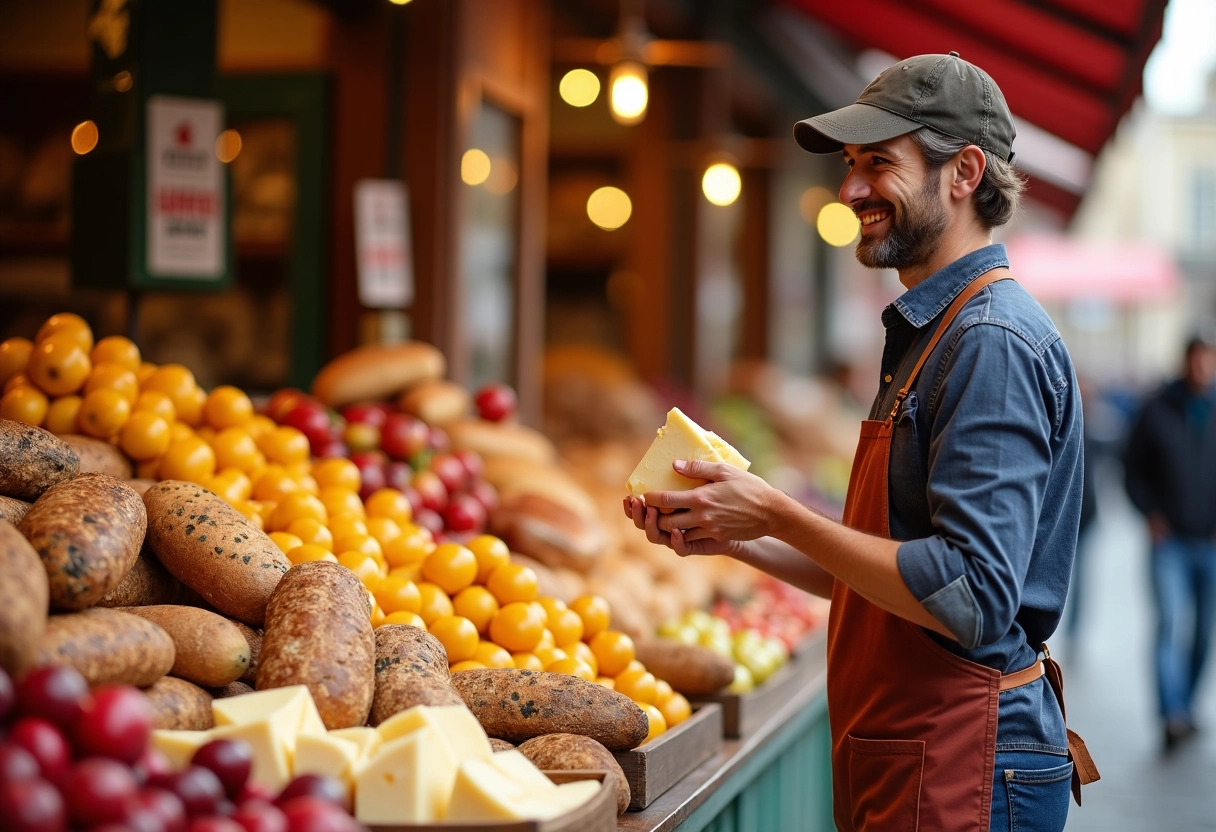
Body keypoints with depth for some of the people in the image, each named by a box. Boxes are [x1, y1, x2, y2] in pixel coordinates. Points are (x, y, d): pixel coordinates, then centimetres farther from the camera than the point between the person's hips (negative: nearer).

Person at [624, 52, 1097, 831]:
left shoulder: (994, 343, -17)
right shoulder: (930, 334, 16)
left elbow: (972, 597, -25)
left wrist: (779, 515, -18)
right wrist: (736, 536, 7)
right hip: (900, 766, 10)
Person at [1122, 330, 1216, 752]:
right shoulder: (1157, 410, -3)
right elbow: (1132, 468, 7)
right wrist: (1151, 513, -3)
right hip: (1170, 539, -2)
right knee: (1171, 622, -14)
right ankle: (1173, 716, -19)